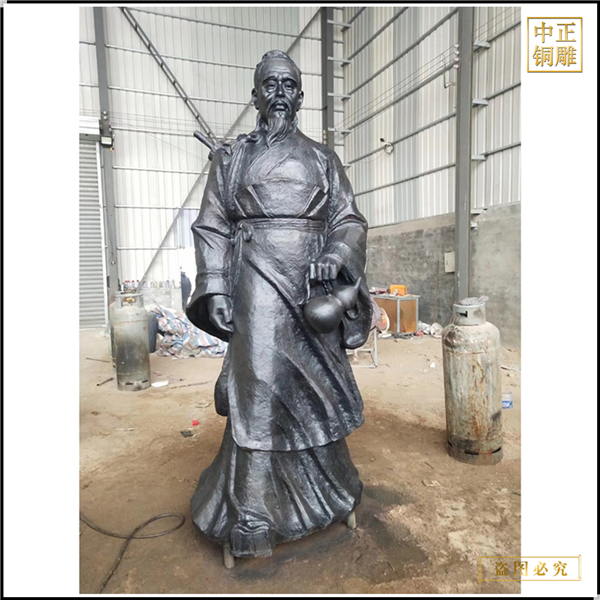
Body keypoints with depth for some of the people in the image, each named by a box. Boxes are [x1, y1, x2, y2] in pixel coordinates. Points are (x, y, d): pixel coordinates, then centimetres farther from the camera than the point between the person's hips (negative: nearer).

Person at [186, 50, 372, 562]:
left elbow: (350, 220, 9)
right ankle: (250, 517, 10)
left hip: (314, 284, 2)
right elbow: (212, 227, 5)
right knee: (259, 389, -6)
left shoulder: (322, 158, 14)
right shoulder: (231, 157, 11)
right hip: (258, 282, -2)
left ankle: (325, 491, 31)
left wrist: (338, 254, -13)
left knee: (315, 384, 9)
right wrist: (215, 290, -7)